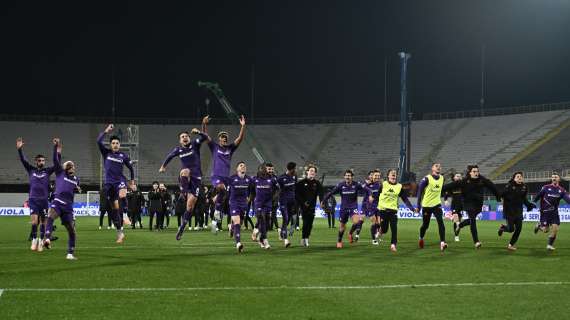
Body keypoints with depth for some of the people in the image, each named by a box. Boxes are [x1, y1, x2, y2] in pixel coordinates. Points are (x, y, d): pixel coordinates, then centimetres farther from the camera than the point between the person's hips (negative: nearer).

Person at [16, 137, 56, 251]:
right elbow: (23, 160, -2)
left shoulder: (47, 171, 5)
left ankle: (41, 241, 16)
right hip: (33, 200, -1)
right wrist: (19, 149, -15)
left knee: (43, 222, 3)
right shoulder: (31, 170, 6)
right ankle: (34, 240, 7)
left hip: (44, 200, 1)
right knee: (34, 222, -10)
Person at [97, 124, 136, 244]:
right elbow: (98, 141, -10)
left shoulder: (123, 155, 3)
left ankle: (125, 215, -30)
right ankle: (119, 232, 9)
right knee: (114, 208, 3)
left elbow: (130, 167, 16)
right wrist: (106, 131, -10)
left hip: (120, 181, -1)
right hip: (109, 183, 1)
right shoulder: (106, 153, 4)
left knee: (122, 195, -38)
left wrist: (132, 180, 16)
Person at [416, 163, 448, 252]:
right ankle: (421, 238, 39)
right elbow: (420, 191, -11)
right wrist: (419, 205, -13)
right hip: (426, 205, -3)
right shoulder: (427, 179, -14)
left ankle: (442, 243, -24)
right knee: (425, 225, 9)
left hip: (437, 204, 3)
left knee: (440, 222, -18)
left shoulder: (442, 178, 3)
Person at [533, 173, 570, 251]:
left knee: (555, 228, -8)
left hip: (554, 212, 3)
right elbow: (538, 196, 1)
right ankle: (539, 225, 32)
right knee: (545, 230, -4)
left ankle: (550, 245, 12)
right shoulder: (546, 188, -7)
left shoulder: (562, 190, -1)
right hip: (545, 212, -3)